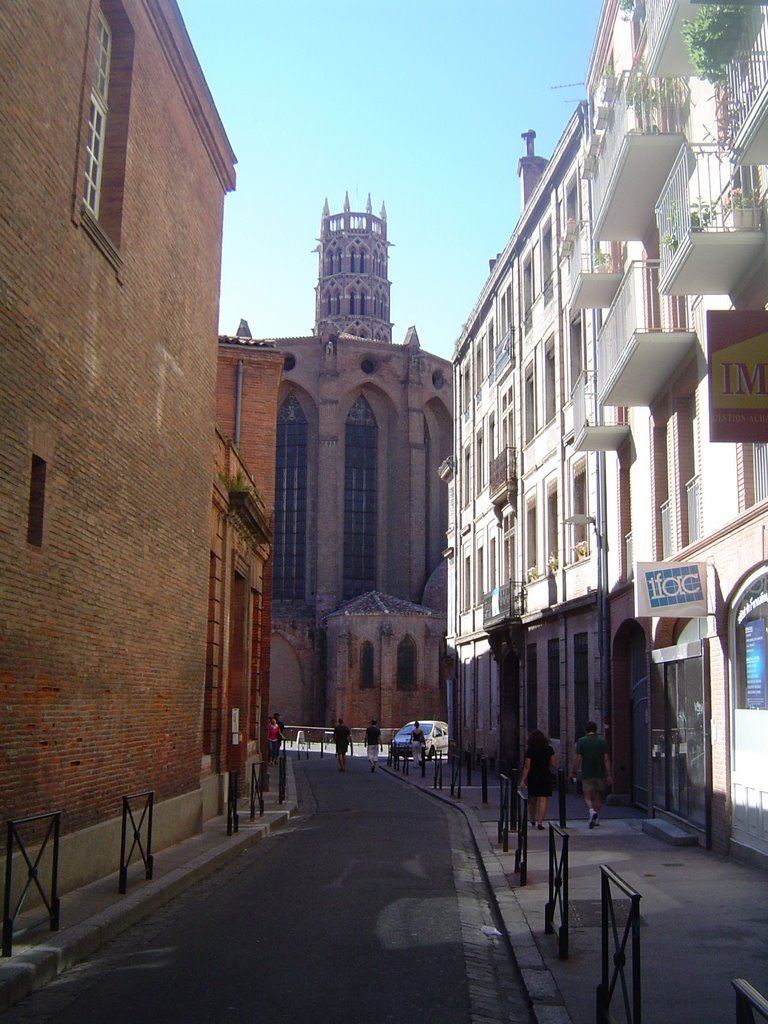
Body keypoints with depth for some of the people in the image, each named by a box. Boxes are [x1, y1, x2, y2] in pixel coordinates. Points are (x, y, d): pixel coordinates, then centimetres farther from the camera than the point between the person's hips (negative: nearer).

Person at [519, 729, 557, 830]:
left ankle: (532, 820, 32)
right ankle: (540, 822, -14)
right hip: (546, 777, 0)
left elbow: (527, 767, -9)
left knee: (532, 800, 17)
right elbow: (554, 764, -1)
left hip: (533, 778, 1)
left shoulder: (530, 750, -8)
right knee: (543, 800, -3)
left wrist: (523, 780, -6)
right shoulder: (549, 749, -3)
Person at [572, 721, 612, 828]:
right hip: (600, 774, 2)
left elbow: (578, 759, -7)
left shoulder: (581, 742, -4)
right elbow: (606, 759, -3)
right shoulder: (602, 741, 1)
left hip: (587, 774, -2)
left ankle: (592, 811, -25)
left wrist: (573, 773, 3)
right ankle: (596, 819, 20)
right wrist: (608, 775, -2)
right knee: (598, 796, 15)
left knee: (587, 796, 3)